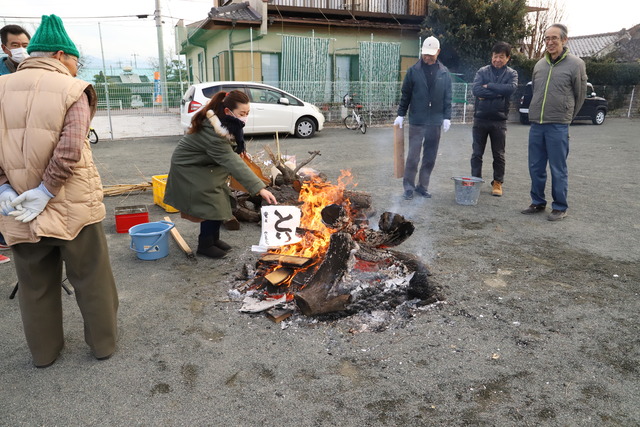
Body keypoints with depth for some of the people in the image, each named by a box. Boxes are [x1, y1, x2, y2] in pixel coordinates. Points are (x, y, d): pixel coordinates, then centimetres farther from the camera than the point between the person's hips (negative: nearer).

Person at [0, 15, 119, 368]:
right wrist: (45, 191, -14)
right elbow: (70, 150, -20)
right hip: (73, 206, -3)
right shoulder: (72, 89, -8)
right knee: (91, 279, 13)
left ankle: (44, 351, 34)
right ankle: (103, 342, 28)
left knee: (35, 284, 18)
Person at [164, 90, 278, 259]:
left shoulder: (223, 123, -10)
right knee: (212, 204, -12)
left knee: (222, 201, 5)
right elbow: (233, 162, -41)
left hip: (204, 165, 8)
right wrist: (259, 188, -45)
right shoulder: (212, 132, -37)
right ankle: (205, 245, 6)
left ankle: (213, 238, 22)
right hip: (188, 168, -8)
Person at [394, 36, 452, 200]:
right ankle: (409, 187, 8)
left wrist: (447, 117, 2)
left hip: (435, 122, 3)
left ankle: (422, 186, 19)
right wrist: (400, 115, 1)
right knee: (413, 156, -3)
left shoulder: (444, 73, 6)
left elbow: (448, 97, 8)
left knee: (430, 157, 7)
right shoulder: (413, 71, 0)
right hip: (417, 121, -2)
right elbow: (405, 95, 3)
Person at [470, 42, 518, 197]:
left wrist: (488, 86, -13)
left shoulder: (511, 73, 4)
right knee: (477, 153, 5)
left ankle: (498, 182, 19)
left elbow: (511, 88, -17)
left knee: (499, 155, 8)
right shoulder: (482, 71, 3)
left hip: (499, 120, 0)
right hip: (480, 118, 0)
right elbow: (476, 90, -14)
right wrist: (498, 92, -14)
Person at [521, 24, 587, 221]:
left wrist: (566, 117, 12)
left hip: (558, 127, -4)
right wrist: (538, 113, 16)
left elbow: (580, 95, 4)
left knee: (558, 169, 1)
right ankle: (538, 202, 23)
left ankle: (559, 207, 12)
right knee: (536, 167, 10)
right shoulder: (539, 64, 9)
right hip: (536, 125, 5)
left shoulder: (575, 64, -4)